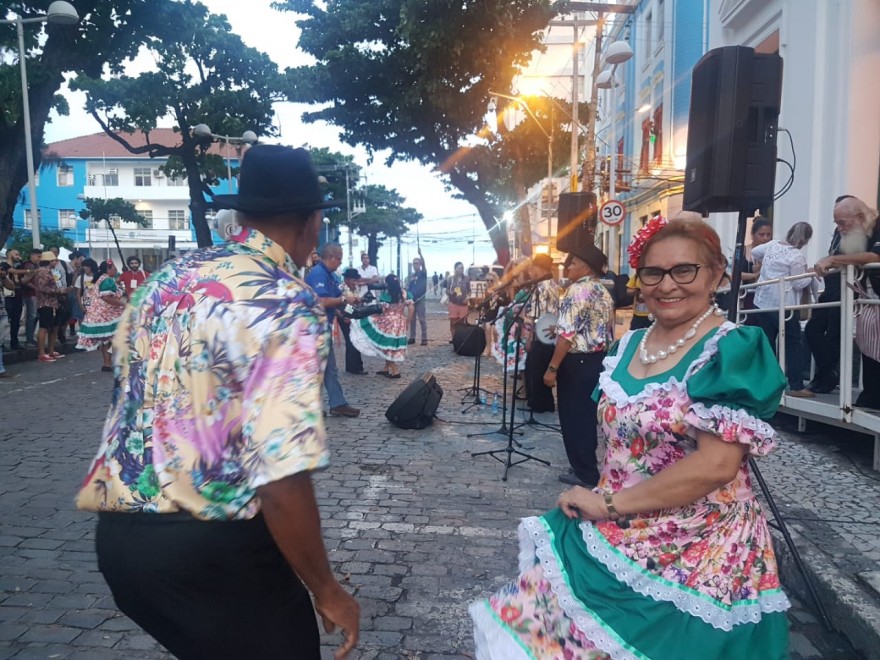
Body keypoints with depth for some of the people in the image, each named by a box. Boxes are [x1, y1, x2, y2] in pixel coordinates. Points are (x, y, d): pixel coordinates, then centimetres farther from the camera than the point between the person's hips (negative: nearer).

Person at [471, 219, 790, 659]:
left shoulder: (731, 351, -16)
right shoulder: (629, 345, 6)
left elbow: (716, 465, -24)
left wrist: (610, 504, -19)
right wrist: (598, 502, 0)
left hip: (695, 553, -6)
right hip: (614, 536, 7)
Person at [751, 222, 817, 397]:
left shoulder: (771, 245, 7)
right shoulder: (797, 256, -13)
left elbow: (754, 251, 26)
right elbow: (798, 284, -10)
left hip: (762, 302, 7)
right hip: (784, 305, -7)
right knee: (793, 345, 2)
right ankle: (796, 386, 3)